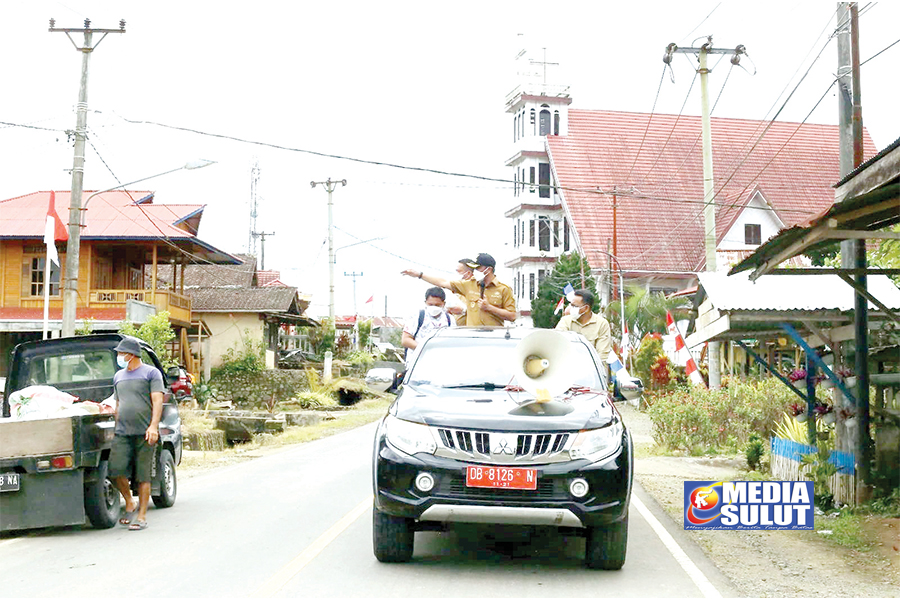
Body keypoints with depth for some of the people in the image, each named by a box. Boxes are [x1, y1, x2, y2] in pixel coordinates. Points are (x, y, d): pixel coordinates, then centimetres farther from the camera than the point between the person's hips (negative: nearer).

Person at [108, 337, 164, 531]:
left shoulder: (151, 373, 2)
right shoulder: (119, 376, 20)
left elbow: (157, 401, -6)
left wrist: (153, 426, -18)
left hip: (144, 433, -4)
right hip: (122, 433, 5)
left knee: (143, 476, -3)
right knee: (116, 470, -11)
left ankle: (142, 516, 4)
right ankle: (129, 503, 11)